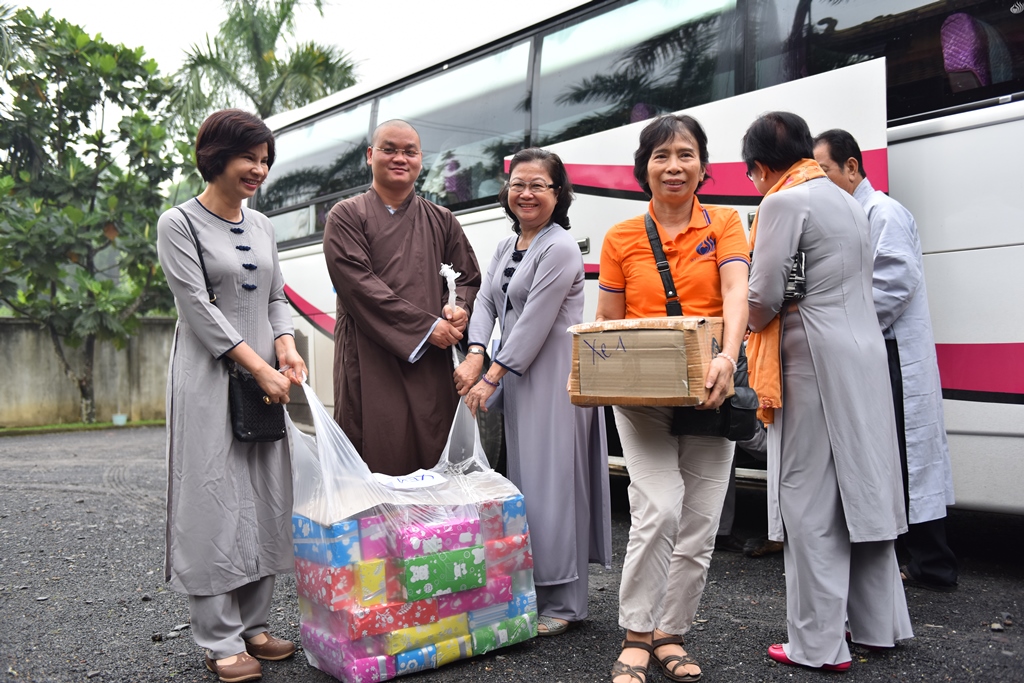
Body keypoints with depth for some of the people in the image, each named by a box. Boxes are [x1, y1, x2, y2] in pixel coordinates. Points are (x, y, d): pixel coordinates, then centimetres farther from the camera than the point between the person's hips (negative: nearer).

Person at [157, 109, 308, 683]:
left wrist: (286, 348, -4)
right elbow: (199, 308, -12)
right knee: (216, 501, -3)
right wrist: (260, 367, -16)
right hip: (210, 378, -6)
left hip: (267, 379, 6)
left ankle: (253, 625, 20)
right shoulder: (179, 224, -5)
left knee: (266, 501, 8)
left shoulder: (262, 226, 14)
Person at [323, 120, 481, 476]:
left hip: (433, 362, 4)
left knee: (434, 465, 4)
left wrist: (460, 308, -6)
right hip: (371, 362, -3)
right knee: (376, 462, -4)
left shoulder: (441, 221, 17)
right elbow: (359, 285, -8)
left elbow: (470, 277, 18)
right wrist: (427, 325, -12)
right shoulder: (347, 216, 4)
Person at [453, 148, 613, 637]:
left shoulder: (560, 249, -13)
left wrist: (491, 377, -16)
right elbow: (487, 301, 7)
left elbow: (535, 323, -17)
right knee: (520, 478, 13)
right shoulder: (507, 247, 15)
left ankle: (563, 602, 7)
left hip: (555, 378, -8)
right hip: (514, 373, 9)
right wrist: (475, 355, -11)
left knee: (552, 482, -5)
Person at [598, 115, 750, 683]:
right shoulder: (622, 238, 6)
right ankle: (636, 636, 3)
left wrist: (727, 358, -30)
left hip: (706, 395, 1)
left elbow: (736, 291, -11)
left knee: (699, 523, 5)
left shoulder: (723, 224, 5)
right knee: (658, 511, -15)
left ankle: (671, 633, 23)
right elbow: (606, 324, 8)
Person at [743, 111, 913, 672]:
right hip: (864, 356, 9)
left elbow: (764, 296, -14)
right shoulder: (846, 202, 17)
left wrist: (754, 327, 7)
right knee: (861, 493, 15)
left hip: (814, 365, -9)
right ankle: (878, 625, 26)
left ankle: (819, 644, 4)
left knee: (810, 503, -2)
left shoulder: (783, 203, -10)